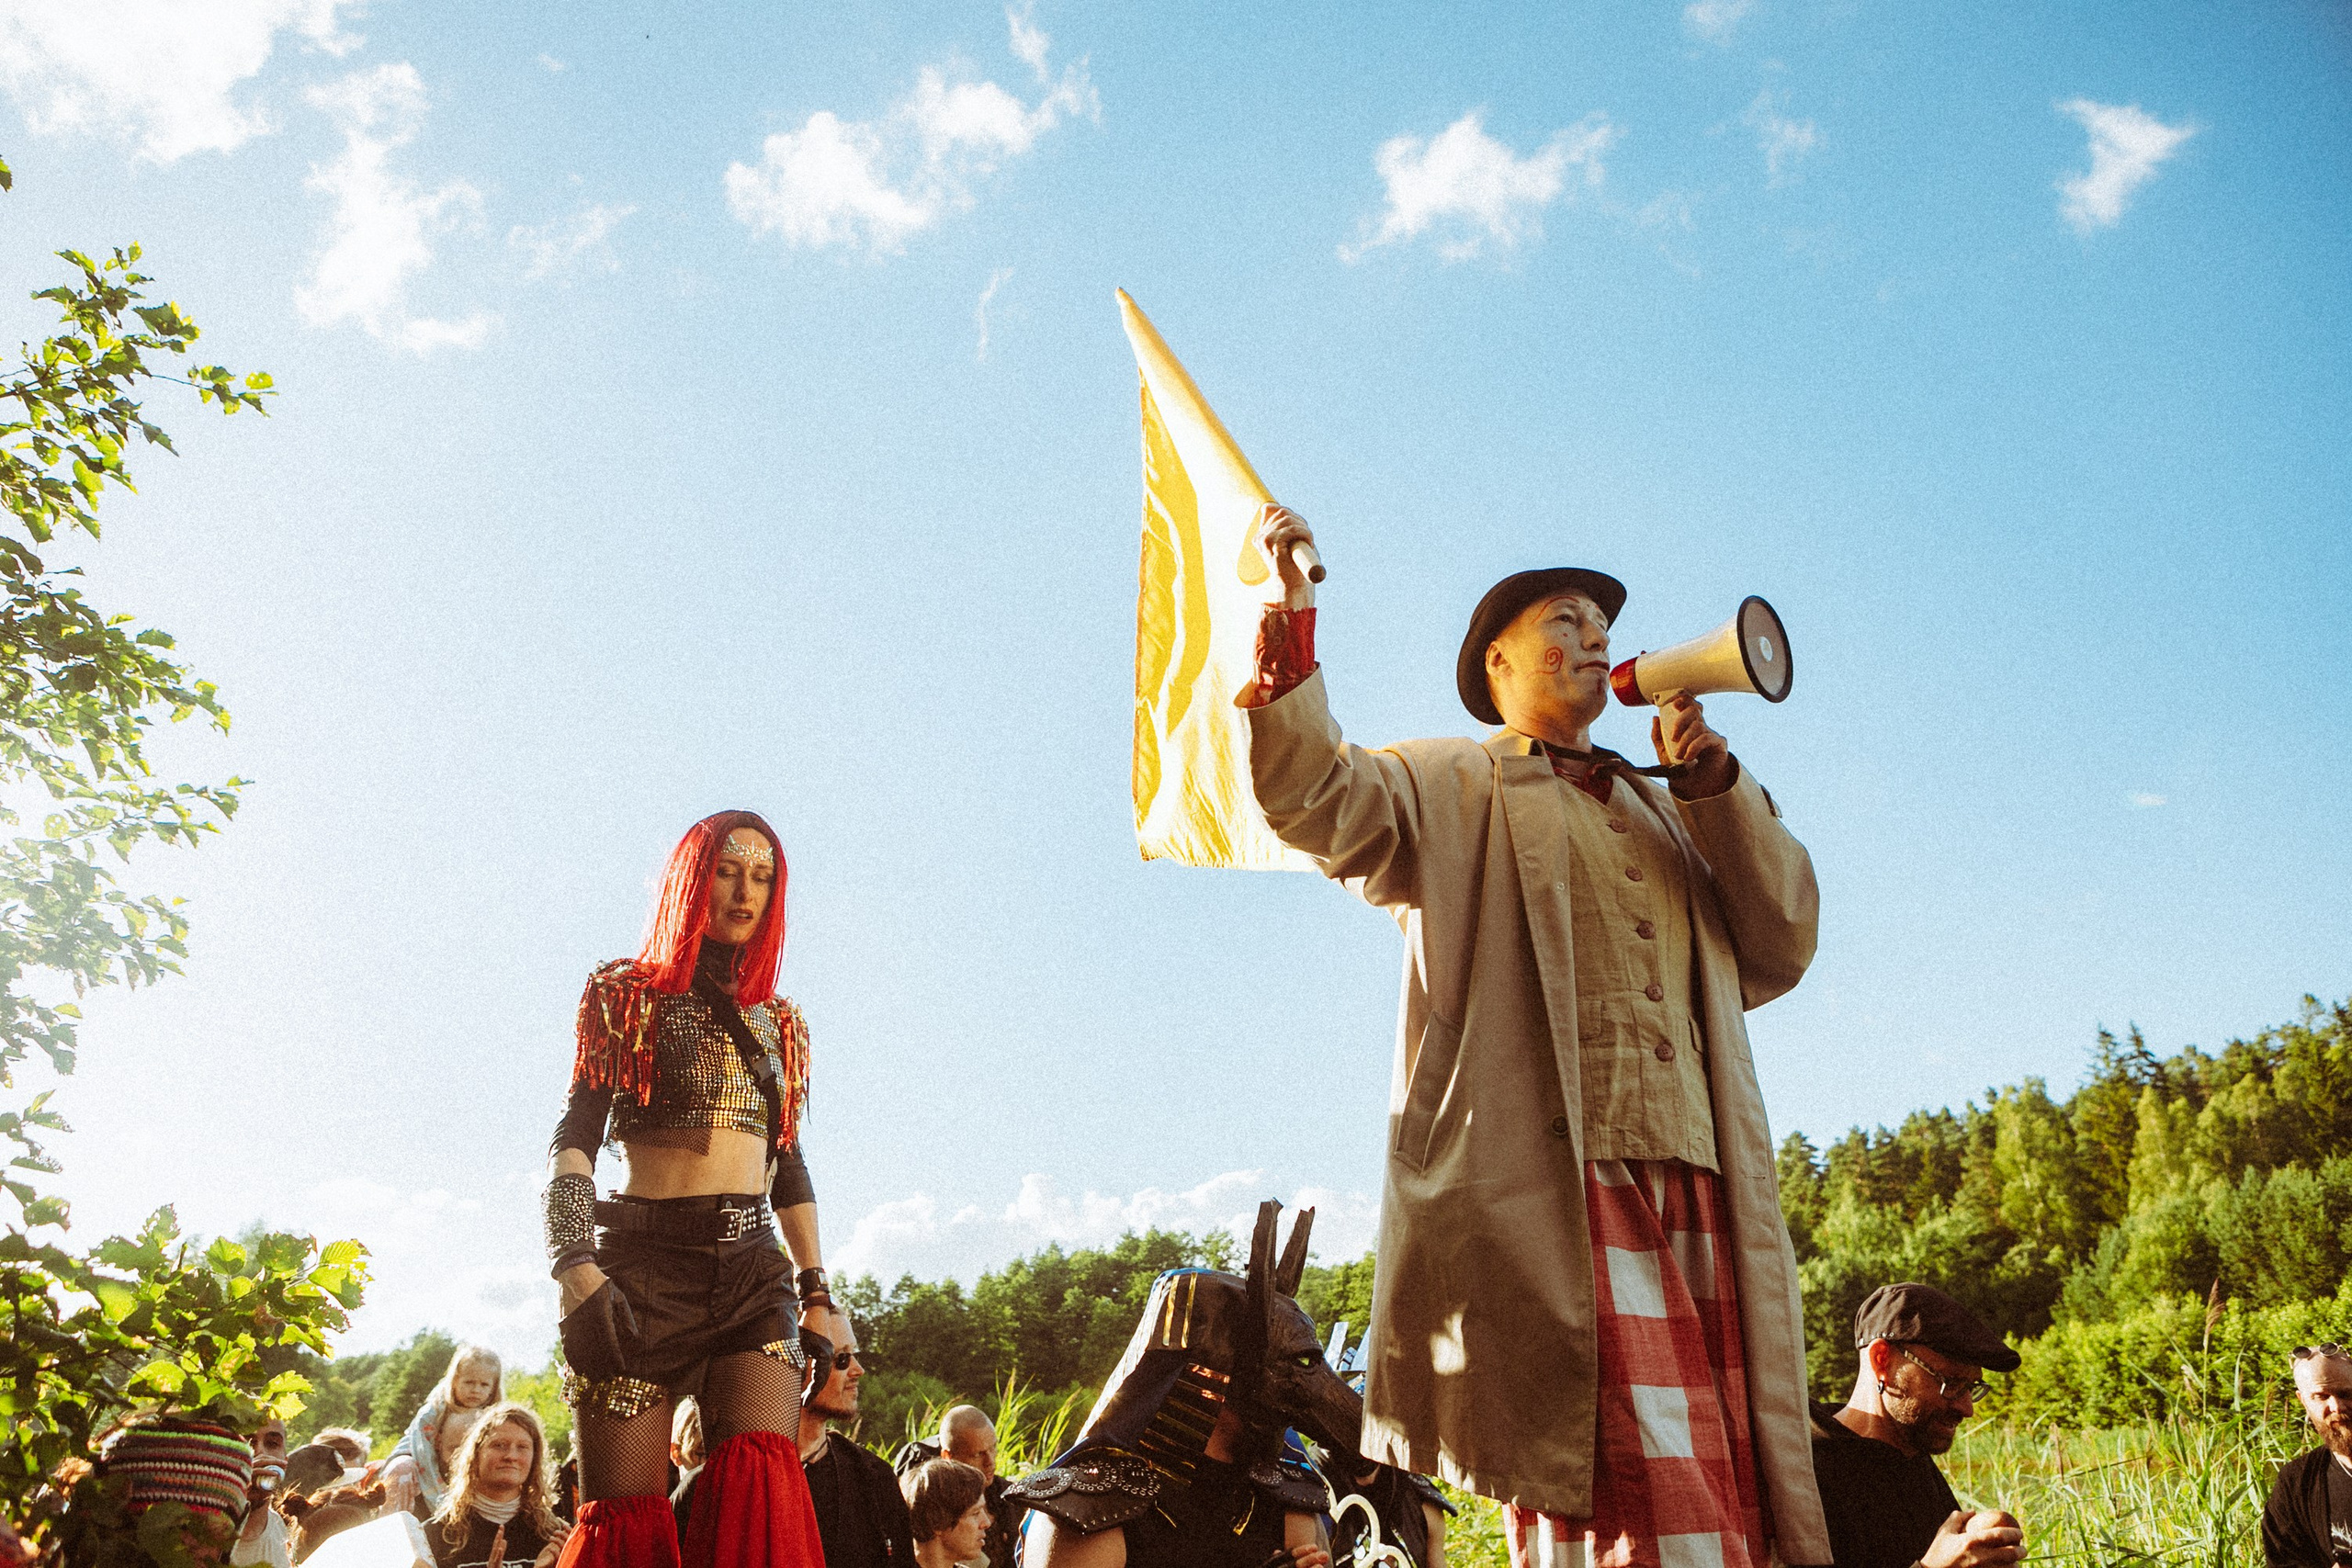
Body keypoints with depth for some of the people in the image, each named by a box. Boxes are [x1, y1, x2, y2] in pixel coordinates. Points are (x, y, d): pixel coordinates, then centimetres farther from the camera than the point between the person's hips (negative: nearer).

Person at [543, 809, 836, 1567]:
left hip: (753, 1270, 3)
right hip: (641, 1262, -3)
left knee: (762, 1485, -19)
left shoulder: (779, 1023, 20)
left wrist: (816, 1294, 13)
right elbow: (575, 1138, 0)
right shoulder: (630, 996, 9)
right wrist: (577, 1270, -15)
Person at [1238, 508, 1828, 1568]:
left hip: (1695, 1194, 5)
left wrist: (1717, 786, 10)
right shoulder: (1450, 788, 17)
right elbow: (1316, 802, -3)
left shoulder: (1667, 814, 31)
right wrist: (1290, 618, -14)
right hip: (1545, 1182, -5)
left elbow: (1780, 950, 20)